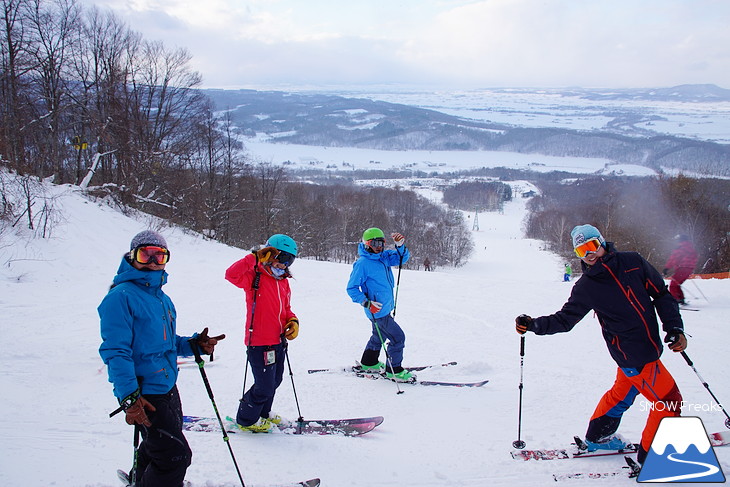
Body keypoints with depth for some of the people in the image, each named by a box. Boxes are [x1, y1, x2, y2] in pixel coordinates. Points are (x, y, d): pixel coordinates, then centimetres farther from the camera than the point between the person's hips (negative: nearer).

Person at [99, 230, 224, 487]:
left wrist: (193, 345, 1)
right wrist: (129, 396, -28)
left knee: (157, 446, 26)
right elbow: (115, 352, -21)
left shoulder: (163, 299, 12)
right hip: (144, 395, -9)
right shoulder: (121, 296, -15)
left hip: (167, 388, 9)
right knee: (176, 455, -8)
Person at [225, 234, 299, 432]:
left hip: (279, 341, 8)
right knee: (265, 386, -2)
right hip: (260, 343, -8)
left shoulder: (284, 282, 12)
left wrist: (293, 321, 2)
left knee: (275, 381, 20)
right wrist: (255, 257, -29)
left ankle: (262, 413, 42)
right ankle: (246, 420, 20)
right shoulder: (255, 276, -11)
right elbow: (232, 274, -30)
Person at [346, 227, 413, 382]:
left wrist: (400, 245, -15)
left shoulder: (383, 256, 3)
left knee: (379, 336, 26)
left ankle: (369, 363, 44)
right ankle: (394, 370, 8)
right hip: (378, 310, -9)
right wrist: (367, 303, -24)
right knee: (398, 337, -5)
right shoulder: (362, 263, -19)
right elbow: (352, 288, -16)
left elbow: (402, 258, 5)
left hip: (385, 307, 9)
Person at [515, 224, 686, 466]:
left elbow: (661, 294, 5)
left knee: (623, 391, 23)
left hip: (649, 345, 5)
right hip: (635, 355, -5)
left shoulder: (633, 262, -2)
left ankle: (598, 437, 43)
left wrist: (675, 328, -3)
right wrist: (533, 325, -12)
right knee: (668, 400, -1)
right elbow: (564, 319, -1)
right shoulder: (586, 287, -9)